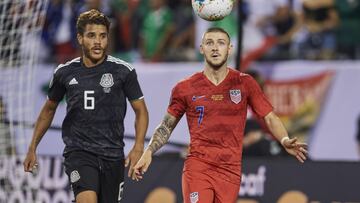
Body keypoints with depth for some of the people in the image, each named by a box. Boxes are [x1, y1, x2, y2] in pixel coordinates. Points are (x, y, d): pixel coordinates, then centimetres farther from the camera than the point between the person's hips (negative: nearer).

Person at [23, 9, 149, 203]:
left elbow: (141, 110, 5)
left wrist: (138, 147, -9)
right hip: (78, 152, -1)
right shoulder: (65, 72, 4)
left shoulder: (123, 71, -1)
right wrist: (32, 148, 18)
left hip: (112, 155, 1)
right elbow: (49, 109, 19)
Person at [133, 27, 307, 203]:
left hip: (230, 170, 1)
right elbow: (167, 126, 14)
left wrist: (285, 141, -14)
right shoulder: (185, 88, 5)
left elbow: (270, 118, 5)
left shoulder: (244, 83, 5)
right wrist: (148, 152, -1)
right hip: (197, 167, -1)